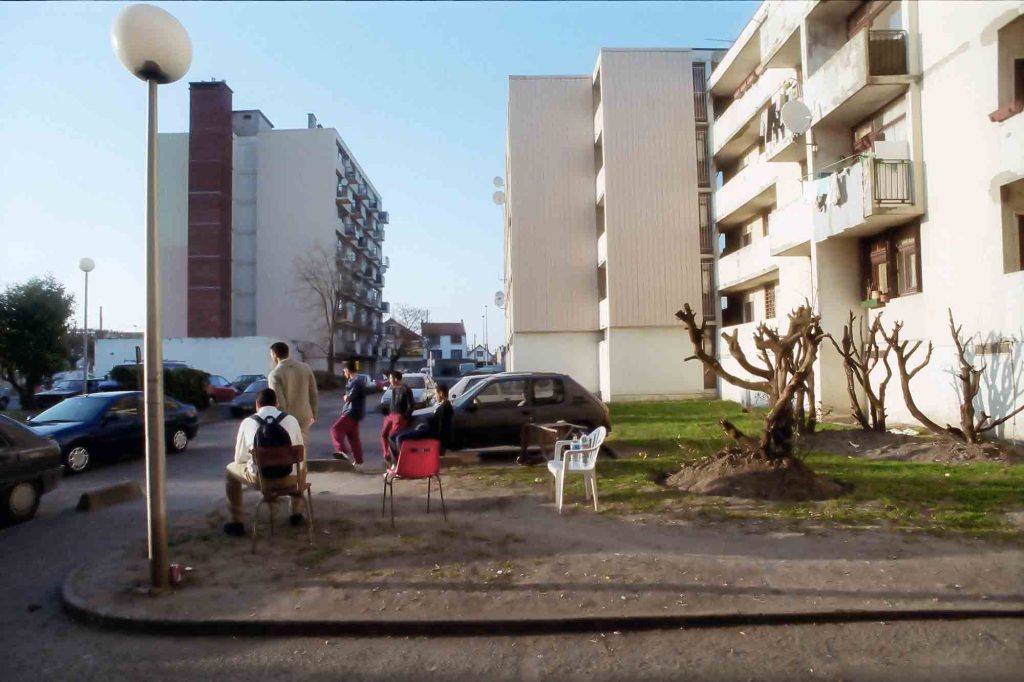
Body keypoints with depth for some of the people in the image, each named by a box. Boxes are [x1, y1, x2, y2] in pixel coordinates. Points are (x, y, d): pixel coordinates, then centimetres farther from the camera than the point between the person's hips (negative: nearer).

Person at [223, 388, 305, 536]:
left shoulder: (247, 422, 0)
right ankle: (296, 515, 44)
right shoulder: (291, 419, 2)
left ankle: (236, 523, 30)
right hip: (287, 476, 1)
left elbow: (239, 458, 7)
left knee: (230, 470, 29)